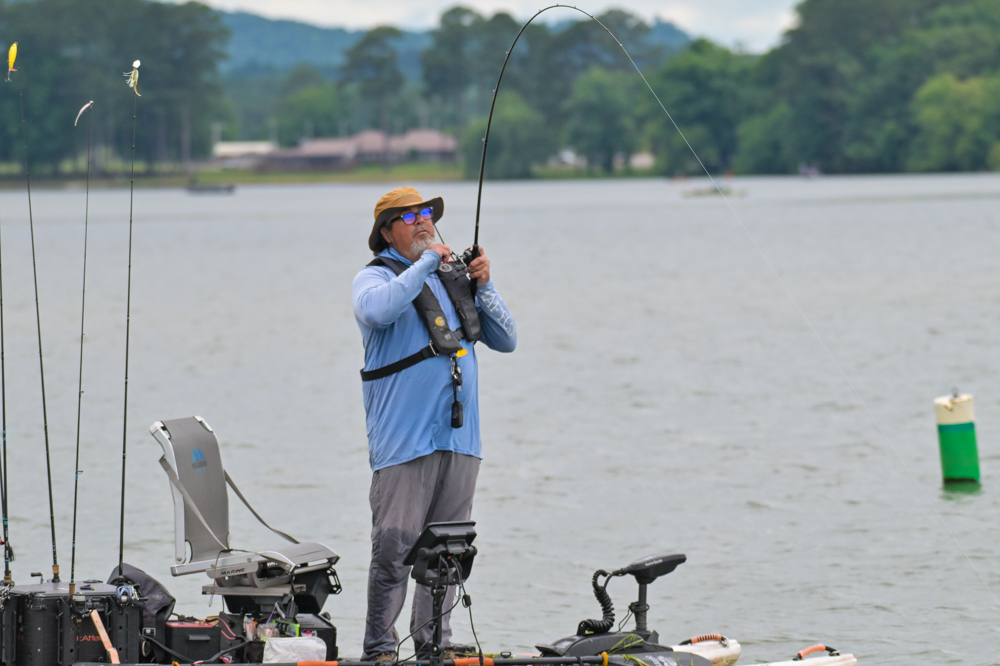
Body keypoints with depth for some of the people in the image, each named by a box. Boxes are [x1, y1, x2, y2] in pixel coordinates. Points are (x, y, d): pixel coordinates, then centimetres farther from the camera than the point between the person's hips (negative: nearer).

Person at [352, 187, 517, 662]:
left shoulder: (454, 278, 19)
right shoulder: (376, 277, 1)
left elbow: (506, 340, 17)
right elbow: (375, 310, -24)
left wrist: (483, 287, 3)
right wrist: (425, 264, -16)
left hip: (459, 438, 6)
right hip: (404, 439, -6)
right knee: (394, 545, -11)